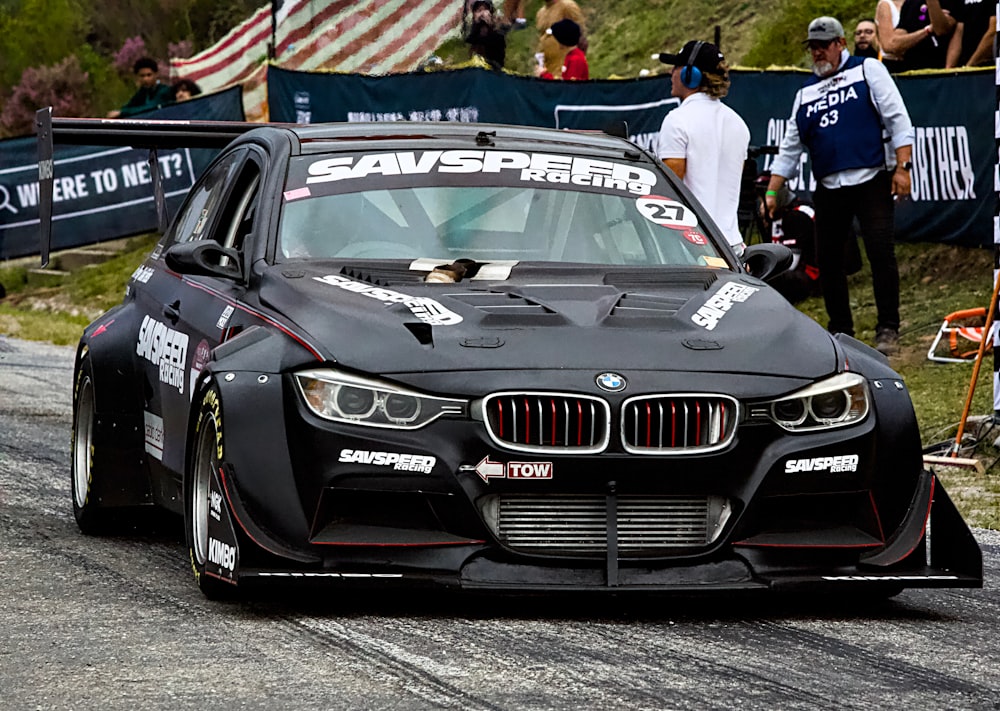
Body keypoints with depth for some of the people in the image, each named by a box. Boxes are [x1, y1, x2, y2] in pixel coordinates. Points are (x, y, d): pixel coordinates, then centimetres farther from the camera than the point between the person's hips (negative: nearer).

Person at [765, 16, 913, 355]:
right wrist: (771, 192, 13)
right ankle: (840, 332, 14)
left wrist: (902, 167, -10)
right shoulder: (806, 93, 18)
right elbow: (790, 147, 20)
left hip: (871, 181, -5)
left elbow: (897, 118, -1)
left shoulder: (868, 71, 5)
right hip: (828, 187, 5)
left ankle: (888, 329, -8)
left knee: (880, 251, -12)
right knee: (827, 260, 4)